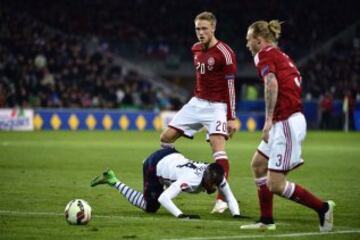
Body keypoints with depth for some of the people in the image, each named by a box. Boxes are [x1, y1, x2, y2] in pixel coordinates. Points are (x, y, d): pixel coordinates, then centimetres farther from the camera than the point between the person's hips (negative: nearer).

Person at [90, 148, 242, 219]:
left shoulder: (217, 177, -24)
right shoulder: (191, 179, -43)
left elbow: (230, 197, -13)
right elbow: (163, 198, -48)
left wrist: (236, 214, -32)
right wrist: (181, 215, -58)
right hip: (156, 163, -7)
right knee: (151, 207, 4)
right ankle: (112, 181, 12)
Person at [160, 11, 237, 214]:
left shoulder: (224, 53, -14)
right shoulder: (196, 50, 7)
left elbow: (231, 87, -14)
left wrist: (231, 118, -16)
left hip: (216, 106, -8)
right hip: (197, 103, 8)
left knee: (218, 146, -22)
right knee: (166, 138, 4)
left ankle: (222, 199, -20)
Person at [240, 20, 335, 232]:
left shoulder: (265, 54, -7)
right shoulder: (281, 55, 19)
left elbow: (272, 82, -24)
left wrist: (269, 120, -27)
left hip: (287, 123, -10)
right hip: (285, 122, 10)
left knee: (275, 185, -7)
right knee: (258, 164, 19)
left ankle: (322, 208, -1)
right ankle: (267, 221, 21)